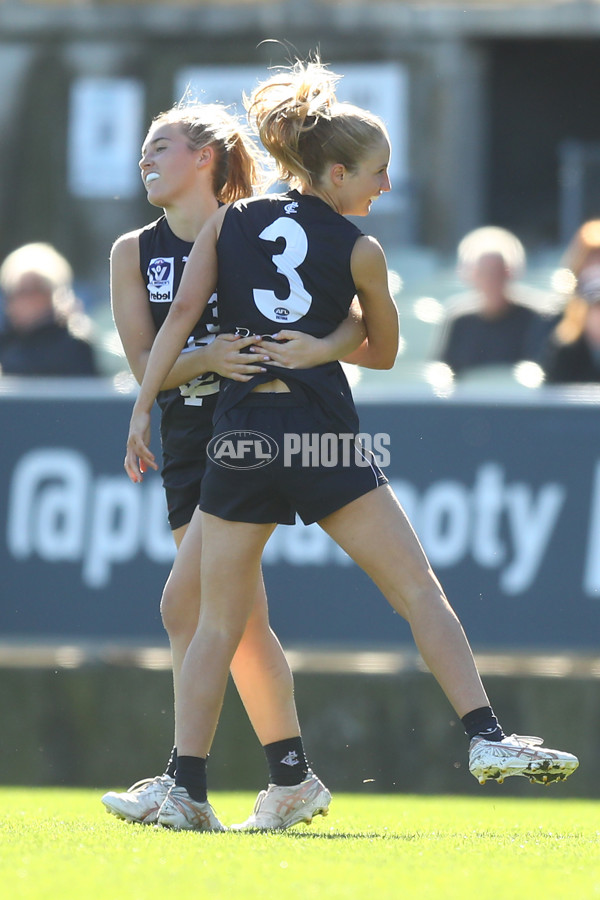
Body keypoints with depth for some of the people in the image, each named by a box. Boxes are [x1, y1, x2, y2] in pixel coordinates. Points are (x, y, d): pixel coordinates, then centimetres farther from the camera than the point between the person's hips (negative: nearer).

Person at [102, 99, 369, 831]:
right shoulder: (133, 253, 6)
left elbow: (360, 318, -10)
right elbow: (144, 362, -2)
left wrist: (323, 347, -31)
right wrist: (208, 357, -21)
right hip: (186, 436, 6)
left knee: (186, 602, -15)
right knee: (239, 617, 8)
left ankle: (183, 777, -12)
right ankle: (292, 778, 16)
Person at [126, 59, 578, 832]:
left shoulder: (228, 223, 10)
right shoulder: (359, 252, 3)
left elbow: (182, 314, 0)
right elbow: (384, 354, 16)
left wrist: (142, 410, 1)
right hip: (323, 431, -3)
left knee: (218, 624, 9)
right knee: (421, 592, 1)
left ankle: (186, 789, 2)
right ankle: (486, 738, -10)